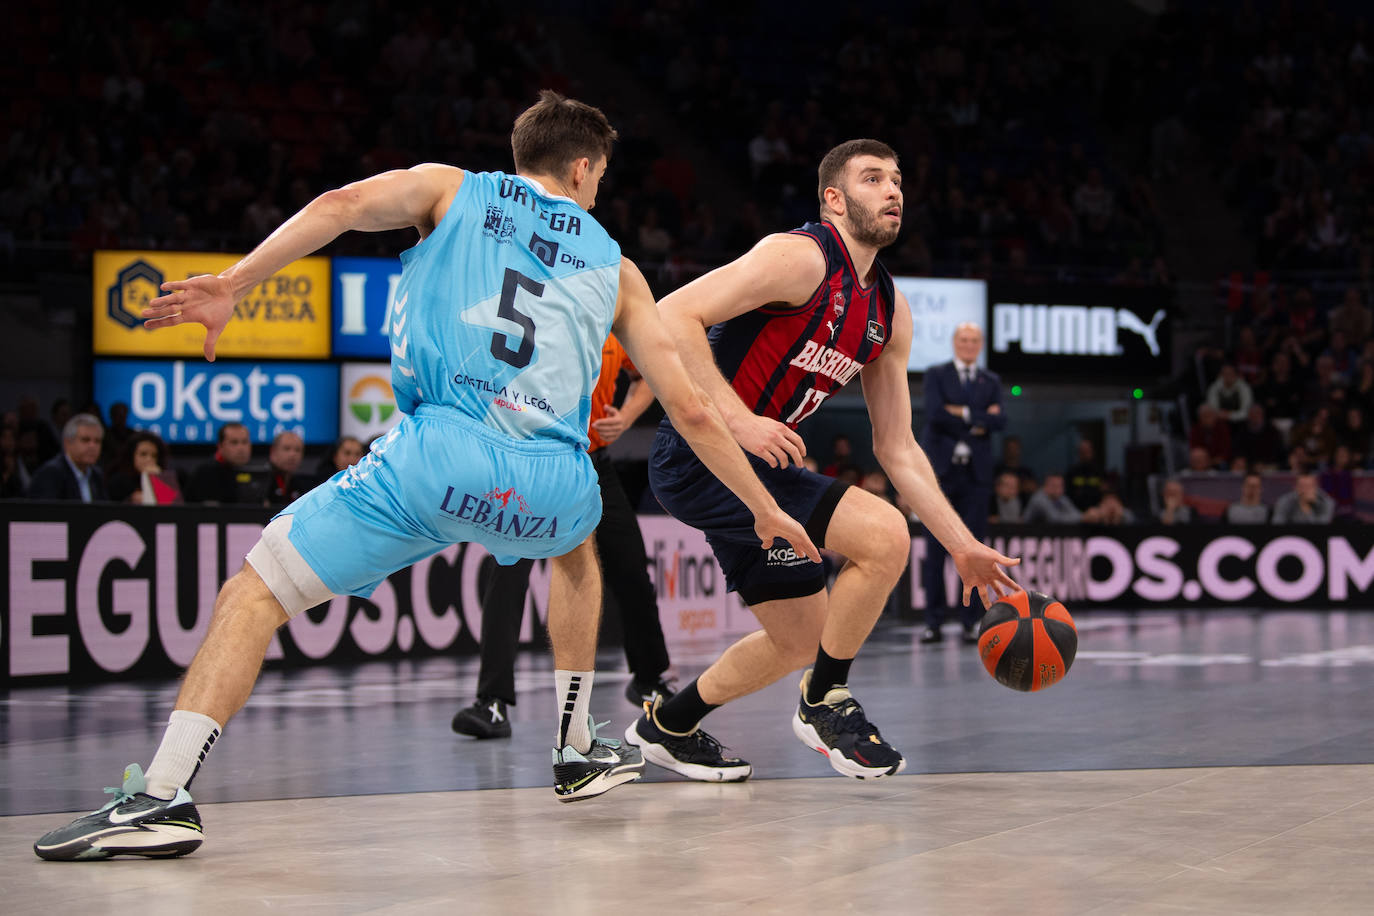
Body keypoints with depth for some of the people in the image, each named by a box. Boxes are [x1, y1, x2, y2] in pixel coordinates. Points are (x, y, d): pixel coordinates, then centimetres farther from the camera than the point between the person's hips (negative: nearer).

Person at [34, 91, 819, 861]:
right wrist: (765, 508, 34)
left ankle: (163, 797, -13)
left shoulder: (449, 189, 22)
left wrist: (233, 284, -6)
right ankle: (580, 752, 38)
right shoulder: (614, 266, 26)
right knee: (577, 544, 39)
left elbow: (344, 204, 0)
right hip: (552, 488, 3)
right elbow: (692, 409, 25)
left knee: (256, 591, 5)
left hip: (441, 457, -3)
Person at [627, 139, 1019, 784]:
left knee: (800, 638, 16)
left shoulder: (890, 311, 10)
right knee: (882, 534, -20)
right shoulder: (802, 257, -15)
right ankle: (825, 702, -2)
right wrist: (737, 418, -28)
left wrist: (964, 547, 8)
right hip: (698, 454, -9)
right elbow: (673, 316, -23)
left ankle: (667, 725, 33)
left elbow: (896, 449, 14)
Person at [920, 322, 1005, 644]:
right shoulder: (936, 375, 7)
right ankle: (934, 622, 1)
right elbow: (935, 413, -11)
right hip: (941, 471, -2)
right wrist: (977, 418, -7)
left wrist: (963, 414, -10)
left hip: (976, 473, 2)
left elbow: (999, 421, -1)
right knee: (935, 548, -3)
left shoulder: (991, 381, 14)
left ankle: (970, 622, 4)